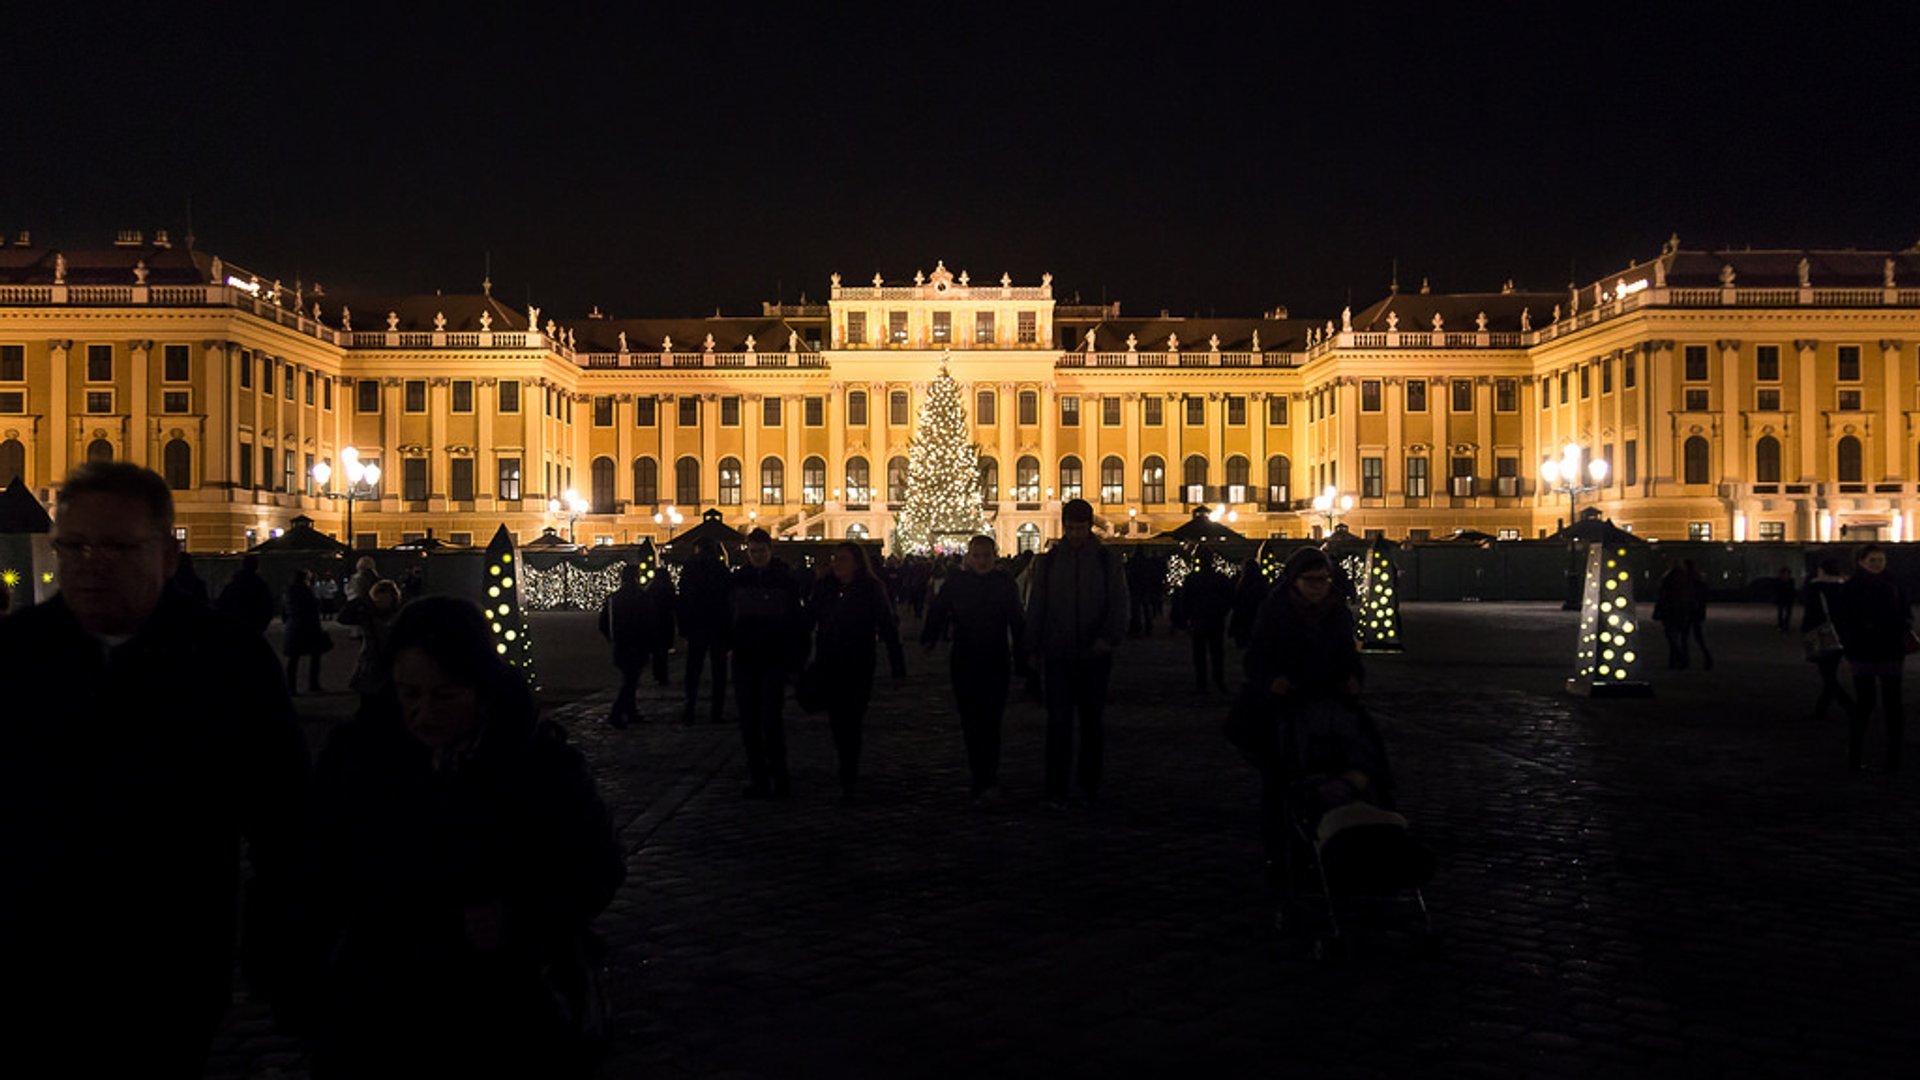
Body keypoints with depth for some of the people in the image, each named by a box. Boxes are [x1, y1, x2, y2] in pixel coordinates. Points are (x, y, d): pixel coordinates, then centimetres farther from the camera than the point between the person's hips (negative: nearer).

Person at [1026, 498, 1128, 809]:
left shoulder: (1107, 561, 4)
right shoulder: (1047, 562, 7)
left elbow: (1118, 605, 0)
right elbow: (1035, 608, 11)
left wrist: (1109, 637, -16)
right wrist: (1034, 648, 6)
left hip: (1094, 655, 0)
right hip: (1057, 654, 0)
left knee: (1092, 722, 8)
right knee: (1059, 722, -3)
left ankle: (1090, 784, 21)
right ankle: (1056, 791, 1)